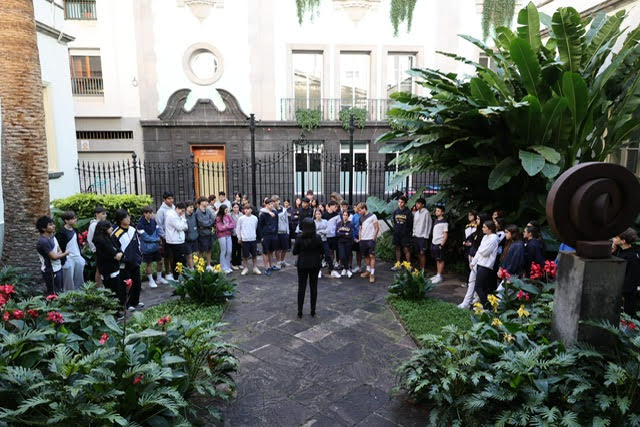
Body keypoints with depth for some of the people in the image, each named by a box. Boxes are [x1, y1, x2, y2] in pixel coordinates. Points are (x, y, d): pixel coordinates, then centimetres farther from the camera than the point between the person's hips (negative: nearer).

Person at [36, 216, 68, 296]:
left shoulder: (52, 236, 5)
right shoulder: (43, 241, -22)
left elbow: (59, 251, 9)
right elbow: (54, 256, -21)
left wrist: (59, 253, -14)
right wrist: (65, 253, -5)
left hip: (57, 268, 9)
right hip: (50, 272, -9)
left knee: (60, 291, 19)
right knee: (54, 294, 0)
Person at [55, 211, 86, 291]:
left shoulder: (74, 230, 8)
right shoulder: (61, 232, -13)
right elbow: (60, 248, -14)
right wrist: (63, 261, -15)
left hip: (78, 258, 7)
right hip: (68, 259, -7)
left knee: (79, 280, 13)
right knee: (69, 280, 2)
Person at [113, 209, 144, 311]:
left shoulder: (133, 230, 6)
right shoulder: (116, 234, -15)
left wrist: (139, 257, 10)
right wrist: (124, 258, -12)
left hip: (135, 263, 7)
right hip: (124, 265, -6)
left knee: (137, 283, 16)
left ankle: (135, 302, 32)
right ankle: (127, 304, 17)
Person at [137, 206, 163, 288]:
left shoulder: (153, 220, -3)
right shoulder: (140, 224, -20)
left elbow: (158, 229, 2)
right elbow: (145, 237, -20)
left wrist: (159, 237, -17)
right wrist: (156, 239, -14)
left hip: (156, 246, 5)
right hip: (147, 248, -5)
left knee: (160, 262, 13)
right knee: (149, 264, 7)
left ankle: (159, 278, 31)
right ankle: (151, 281, 24)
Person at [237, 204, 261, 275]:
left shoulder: (255, 218, 1)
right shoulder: (241, 219, -4)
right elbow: (238, 229, 4)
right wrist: (239, 238, 5)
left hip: (253, 239, 2)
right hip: (244, 240, -2)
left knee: (254, 255, 8)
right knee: (245, 255, 5)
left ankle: (255, 268, 20)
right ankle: (245, 268, 19)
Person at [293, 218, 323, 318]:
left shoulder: (300, 238, -13)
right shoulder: (317, 237, -11)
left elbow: (294, 252, -7)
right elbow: (321, 251, -4)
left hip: (302, 264, -1)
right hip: (315, 265, 1)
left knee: (301, 287, 9)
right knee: (313, 287, 11)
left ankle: (300, 311, 12)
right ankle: (313, 310, 17)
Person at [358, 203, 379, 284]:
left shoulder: (372, 216, -4)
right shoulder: (361, 217, 12)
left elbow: (377, 228, -3)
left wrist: (374, 237, -9)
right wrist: (360, 237, 10)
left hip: (370, 239, -6)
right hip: (363, 240, 6)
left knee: (372, 256, -8)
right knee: (366, 256, 12)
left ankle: (372, 274, -8)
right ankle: (368, 271, 26)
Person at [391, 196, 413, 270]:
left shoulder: (408, 212, -9)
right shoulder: (395, 211, 5)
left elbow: (411, 223, -6)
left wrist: (408, 231, -4)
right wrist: (396, 229, 12)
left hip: (405, 234, -5)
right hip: (396, 233, 5)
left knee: (406, 249, -5)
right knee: (398, 248, 12)